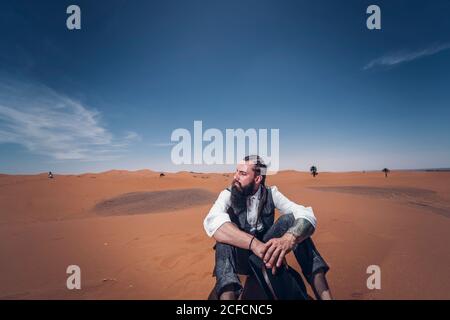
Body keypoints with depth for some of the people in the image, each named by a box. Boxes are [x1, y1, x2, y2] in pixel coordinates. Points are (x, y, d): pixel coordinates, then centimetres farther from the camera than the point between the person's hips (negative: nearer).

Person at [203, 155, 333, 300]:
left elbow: (307, 215, -24)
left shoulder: (271, 193, -8)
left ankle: (324, 294, -25)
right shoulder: (228, 195, -14)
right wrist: (254, 243, -50)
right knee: (225, 230, -31)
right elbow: (212, 221, -37)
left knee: (289, 219, -22)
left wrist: (289, 238, -47)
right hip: (240, 257, -1)